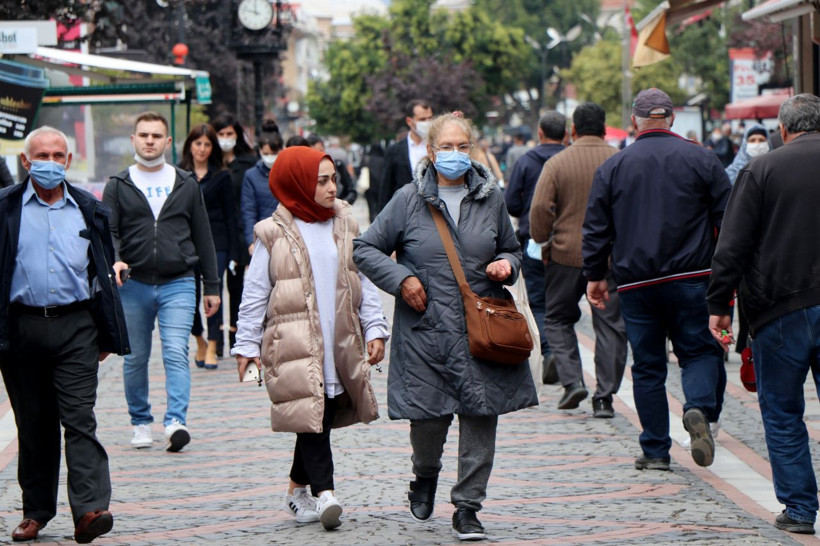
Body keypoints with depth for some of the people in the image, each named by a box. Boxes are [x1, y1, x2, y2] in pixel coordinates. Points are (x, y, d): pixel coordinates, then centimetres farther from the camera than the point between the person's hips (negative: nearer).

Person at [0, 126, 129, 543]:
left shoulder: (89, 211, 10)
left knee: (79, 419, -9)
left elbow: (103, 275, 14)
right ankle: (36, 511, 19)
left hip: (75, 325, 0)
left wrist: (107, 335, 10)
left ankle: (89, 509, -16)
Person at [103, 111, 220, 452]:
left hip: (178, 284, -1)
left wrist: (211, 286, 12)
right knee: (135, 358, 7)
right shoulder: (118, 186, 8)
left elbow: (202, 237, 14)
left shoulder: (186, 185, 11)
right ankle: (141, 423, 20)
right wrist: (113, 260, -23)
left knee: (176, 353, -15)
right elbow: (107, 230, -1)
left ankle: (175, 422, -22)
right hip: (133, 285, 1)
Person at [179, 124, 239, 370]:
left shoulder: (221, 176, 5)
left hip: (216, 242, -1)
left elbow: (230, 216, 5)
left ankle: (212, 348, 0)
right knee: (191, 296, -1)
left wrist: (233, 252, -1)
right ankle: (200, 342, 23)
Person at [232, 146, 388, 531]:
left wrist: (375, 329, 7)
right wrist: (247, 344, 1)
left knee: (323, 416, 7)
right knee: (311, 414, -14)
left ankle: (298, 490, 22)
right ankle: (324, 493, -18)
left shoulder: (345, 225, 11)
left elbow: (365, 281, 14)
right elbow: (255, 293, 3)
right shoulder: (274, 234, -1)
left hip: (339, 343, 4)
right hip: (294, 346, -4)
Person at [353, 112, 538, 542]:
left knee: (480, 416, -2)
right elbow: (366, 249, 5)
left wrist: (506, 264, 0)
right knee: (428, 415, 2)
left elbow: (512, 249, 22)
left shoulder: (491, 198, 9)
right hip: (425, 328, -2)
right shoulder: (409, 200, 0)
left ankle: (467, 508, 9)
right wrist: (401, 279, -7)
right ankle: (425, 477, 35)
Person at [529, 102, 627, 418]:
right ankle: (604, 396, 6)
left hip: (566, 254, -1)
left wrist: (542, 240, 6)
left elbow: (540, 209, -10)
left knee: (557, 318, 16)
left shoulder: (557, 163, -5)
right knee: (610, 324, 8)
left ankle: (572, 380, 1)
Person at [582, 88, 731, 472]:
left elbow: (596, 228, 5)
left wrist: (595, 275, 14)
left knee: (647, 366, 7)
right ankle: (699, 408, -20)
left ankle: (655, 451, 8)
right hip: (690, 278, -1)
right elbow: (728, 219, 2)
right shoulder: (701, 160, 1)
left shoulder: (612, 167, 3)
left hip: (635, 283, 1)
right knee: (699, 350, 9)